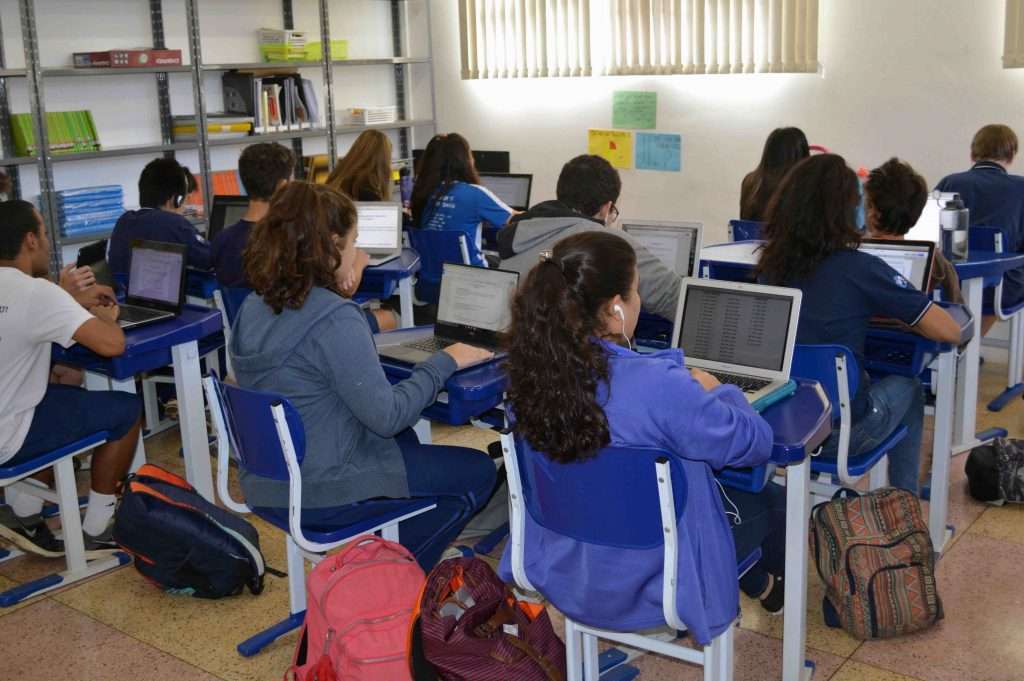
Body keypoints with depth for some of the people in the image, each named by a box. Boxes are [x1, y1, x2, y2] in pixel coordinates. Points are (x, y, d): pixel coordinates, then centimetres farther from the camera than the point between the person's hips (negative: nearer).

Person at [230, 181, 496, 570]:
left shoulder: (253, 308, 1)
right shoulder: (335, 320, -25)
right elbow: (387, 416, -24)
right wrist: (444, 363, -12)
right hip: (321, 494, -9)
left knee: (404, 440, 32)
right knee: (478, 472, 6)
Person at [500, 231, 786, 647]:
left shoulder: (532, 372, -14)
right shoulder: (658, 387, -33)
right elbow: (755, 443, -16)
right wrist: (714, 392, 1)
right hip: (647, 585, -6)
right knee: (773, 500, 23)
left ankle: (756, 583, 52)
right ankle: (767, 585, 53)